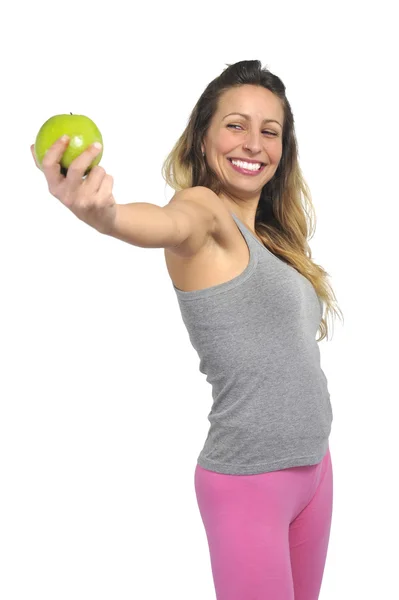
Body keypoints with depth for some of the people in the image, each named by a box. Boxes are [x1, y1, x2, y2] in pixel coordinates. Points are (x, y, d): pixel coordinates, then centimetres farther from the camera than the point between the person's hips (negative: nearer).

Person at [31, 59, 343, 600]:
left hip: (314, 466, 8)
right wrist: (105, 215, -59)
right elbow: (173, 224, -37)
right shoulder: (205, 207, -13)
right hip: (249, 480, -8)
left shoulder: (272, 235, 11)